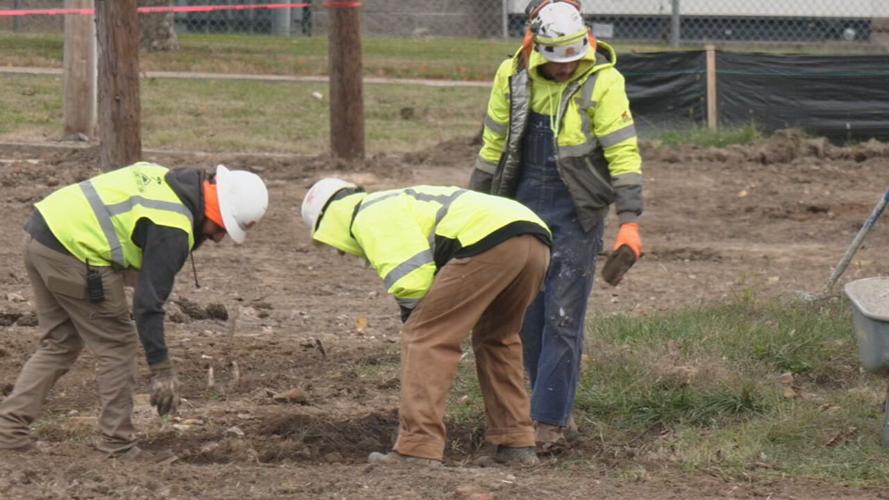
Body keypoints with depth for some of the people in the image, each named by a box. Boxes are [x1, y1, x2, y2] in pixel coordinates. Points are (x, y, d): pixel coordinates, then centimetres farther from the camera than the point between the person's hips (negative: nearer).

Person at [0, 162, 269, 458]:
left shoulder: (167, 179, 13)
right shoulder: (172, 229, -14)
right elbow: (148, 302, -16)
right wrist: (161, 370, -12)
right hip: (74, 254, -9)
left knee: (60, 345, 19)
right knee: (116, 348, 4)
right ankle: (117, 445, 8)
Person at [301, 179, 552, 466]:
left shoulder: (370, 218, 7)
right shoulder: (398, 203, 38)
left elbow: (409, 276, -6)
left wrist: (413, 320, 11)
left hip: (487, 240, -10)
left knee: (425, 339, -2)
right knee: (496, 339, 27)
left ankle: (417, 450, -6)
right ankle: (516, 444, 26)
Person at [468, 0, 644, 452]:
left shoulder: (601, 82, -13)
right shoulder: (512, 77, 0)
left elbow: (623, 154, -15)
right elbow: (493, 147, 10)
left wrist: (629, 224, -21)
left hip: (576, 213, -4)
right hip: (522, 206, 5)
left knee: (563, 317, -5)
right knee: (528, 316, 8)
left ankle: (550, 422, -2)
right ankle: (557, 407, 20)